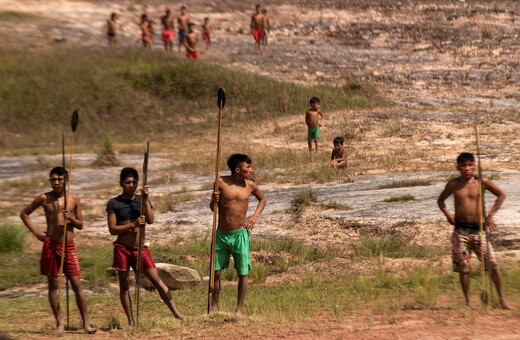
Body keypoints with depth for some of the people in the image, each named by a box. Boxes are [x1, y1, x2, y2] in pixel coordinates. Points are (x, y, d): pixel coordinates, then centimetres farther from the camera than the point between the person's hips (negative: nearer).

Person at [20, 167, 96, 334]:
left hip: (69, 246, 0)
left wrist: (71, 218, -13)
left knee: (76, 284, -4)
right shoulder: (44, 198, 0)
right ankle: (59, 322, 10)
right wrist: (35, 231, 1)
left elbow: (80, 225, 8)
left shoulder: (74, 199, 2)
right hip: (50, 245, 0)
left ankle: (86, 322, 0)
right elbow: (24, 214, 12)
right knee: (53, 284, 4)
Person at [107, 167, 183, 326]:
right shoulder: (114, 203, -2)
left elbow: (150, 220, -7)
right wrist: (132, 224, -18)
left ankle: (176, 313, -7)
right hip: (122, 248, -2)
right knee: (124, 285, 4)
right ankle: (131, 321, 12)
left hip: (141, 248, 2)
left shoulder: (142, 199, 7)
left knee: (157, 280, -5)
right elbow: (112, 229, -8)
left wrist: (146, 199, -15)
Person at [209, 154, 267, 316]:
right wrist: (214, 200, -17)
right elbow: (213, 208, 5)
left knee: (243, 273, 1)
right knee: (215, 271, 4)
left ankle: (239, 308, 13)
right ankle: (214, 306, 19)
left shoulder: (250, 185, 0)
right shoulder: (221, 182, -4)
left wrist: (255, 216, 6)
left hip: (240, 234, 0)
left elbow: (262, 199, 21)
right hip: (221, 234, 0)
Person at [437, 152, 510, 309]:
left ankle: (502, 299, 2)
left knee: (493, 264, -6)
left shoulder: (482, 182, -1)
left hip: (479, 230, -1)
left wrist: (490, 215, 2)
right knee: (463, 267, 2)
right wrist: (447, 213, -1)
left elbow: (501, 195, 10)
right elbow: (440, 200, 19)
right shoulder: (453, 184, 3)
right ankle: (467, 301, 13)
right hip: (461, 231, 1)